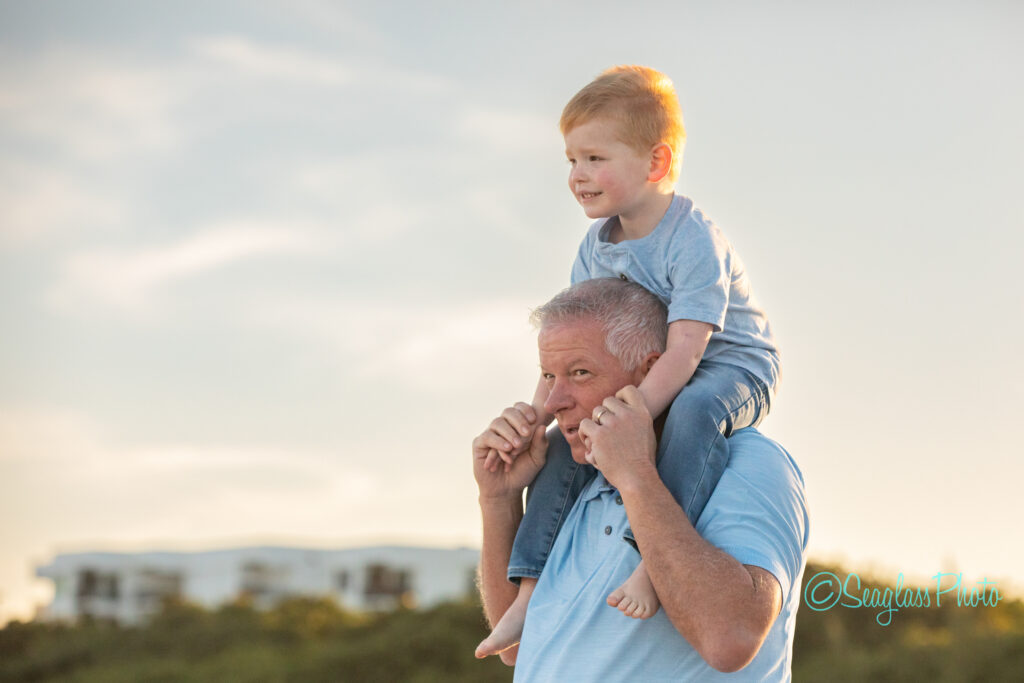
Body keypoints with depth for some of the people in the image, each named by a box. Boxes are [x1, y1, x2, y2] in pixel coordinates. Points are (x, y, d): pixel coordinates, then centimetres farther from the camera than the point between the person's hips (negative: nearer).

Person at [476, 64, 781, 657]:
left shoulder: (693, 241, -24)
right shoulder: (597, 250, 1)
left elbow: (685, 348, -32)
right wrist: (537, 417, -11)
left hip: (732, 370, -8)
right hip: (647, 381, 8)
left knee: (695, 409, -40)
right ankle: (531, 592, 3)